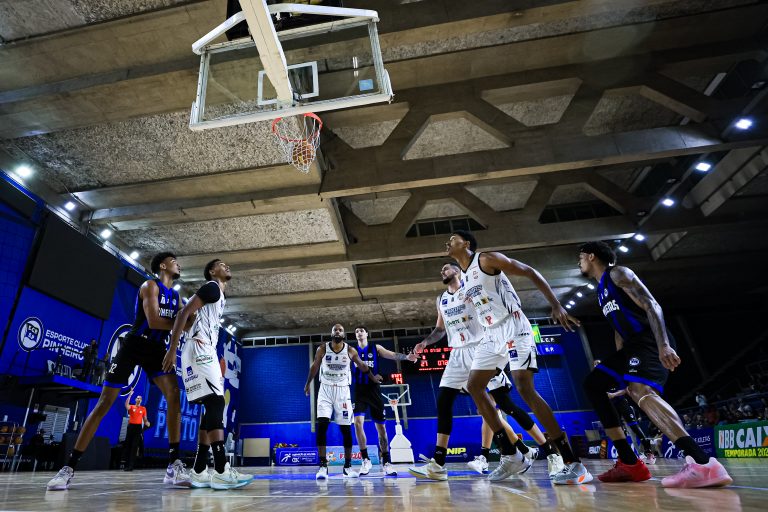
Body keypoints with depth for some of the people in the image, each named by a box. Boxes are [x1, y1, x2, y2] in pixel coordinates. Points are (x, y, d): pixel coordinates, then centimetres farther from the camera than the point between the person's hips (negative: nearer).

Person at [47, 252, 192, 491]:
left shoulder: (176, 296, 13)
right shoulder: (150, 286, -10)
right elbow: (153, 321, -22)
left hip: (157, 348, 5)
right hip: (134, 345, -5)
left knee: (174, 395, -16)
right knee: (104, 402, -1)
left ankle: (174, 465, -16)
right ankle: (69, 467, 14)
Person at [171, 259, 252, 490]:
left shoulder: (221, 297, 25)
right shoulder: (211, 287, -3)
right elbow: (184, 313, -14)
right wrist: (172, 351, -20)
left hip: (207, 352, 10)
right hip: (199, 350, -10)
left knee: (212, 407, 6)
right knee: (215, 403, -17)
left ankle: (199, 472, 9)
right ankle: (221, 471, -19)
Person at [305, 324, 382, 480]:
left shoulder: (350, 351, -5)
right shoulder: (322, 349, -7)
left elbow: (362, 365, 11)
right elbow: (314, 367, 9)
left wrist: (373, 377, 23)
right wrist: (307, 384, 19)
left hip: (342, 391, 1)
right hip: (325, 389, -1)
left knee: (346, 428, 2)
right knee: (321, 425, -15)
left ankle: (347, 466, 14)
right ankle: (323, 466, -6)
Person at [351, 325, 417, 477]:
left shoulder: (375, 348, 5)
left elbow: (392, 355, -9)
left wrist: (406, 356, -27)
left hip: (373, 389, 0)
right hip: (359, 390, 0)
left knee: (380, 426, 3)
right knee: (358, 422, -16)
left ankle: (386, 463, 14)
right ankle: (366, 460, -1)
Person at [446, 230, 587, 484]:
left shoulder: (487, 259, -8)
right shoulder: (462, 278, 16)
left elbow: (530, 273, -10)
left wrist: (556, 306, -18)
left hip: (513, 327, -9)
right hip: (492, 334, 9)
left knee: (524, 388, -18)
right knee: (474, 386, 3)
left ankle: (573, 463, -10)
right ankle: (508, 453, 10)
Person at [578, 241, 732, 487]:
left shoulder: (617, 273, -4)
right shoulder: (602, 289, 25)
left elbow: (651, 306, -16)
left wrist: (663, 345, -29)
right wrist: (619, 363, 22)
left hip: (650, 341, -10)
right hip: (632, 344, 10)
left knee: (639, 390, -34)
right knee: (592, 384, 6)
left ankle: (704, 464, -41)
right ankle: (630, 464, 2)